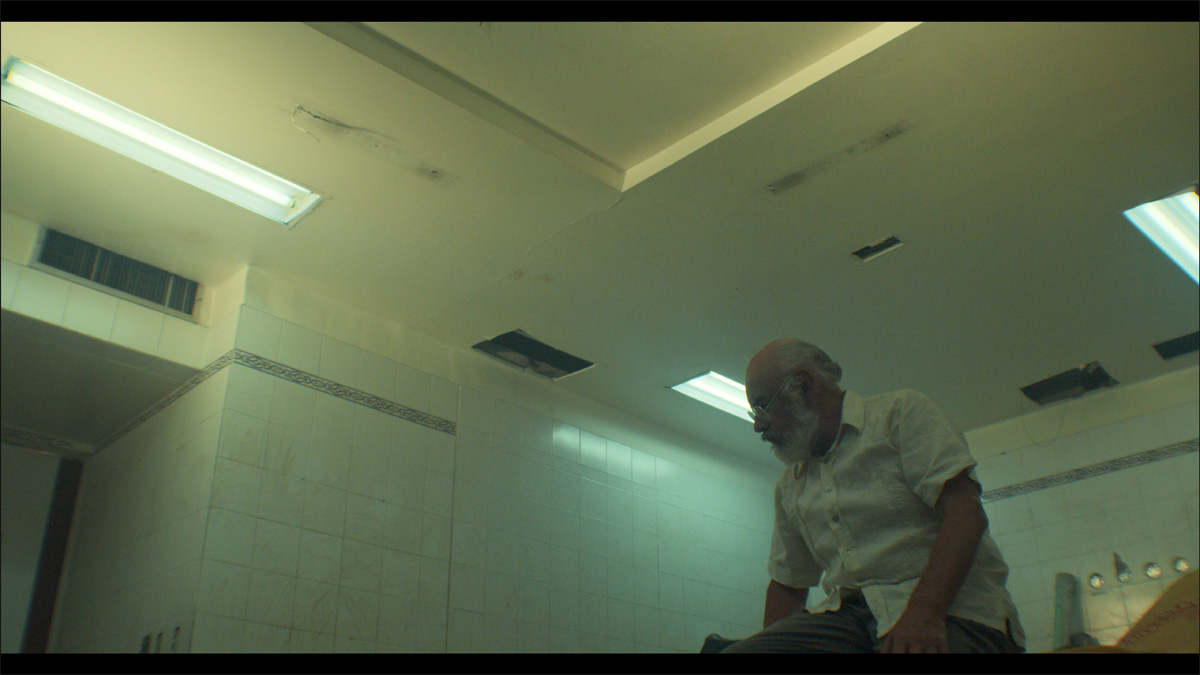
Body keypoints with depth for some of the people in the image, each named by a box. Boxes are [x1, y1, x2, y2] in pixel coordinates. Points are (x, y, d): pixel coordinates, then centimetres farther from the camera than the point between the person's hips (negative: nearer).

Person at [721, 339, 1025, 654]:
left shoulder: (902, 411, 4)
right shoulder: (789, 485, 24)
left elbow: (966, 513, -9)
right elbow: (787, 583, 29)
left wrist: (923, 615, -22)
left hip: (949, 609, -5)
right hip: (850, 613, 6)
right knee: (736, 651, -23)